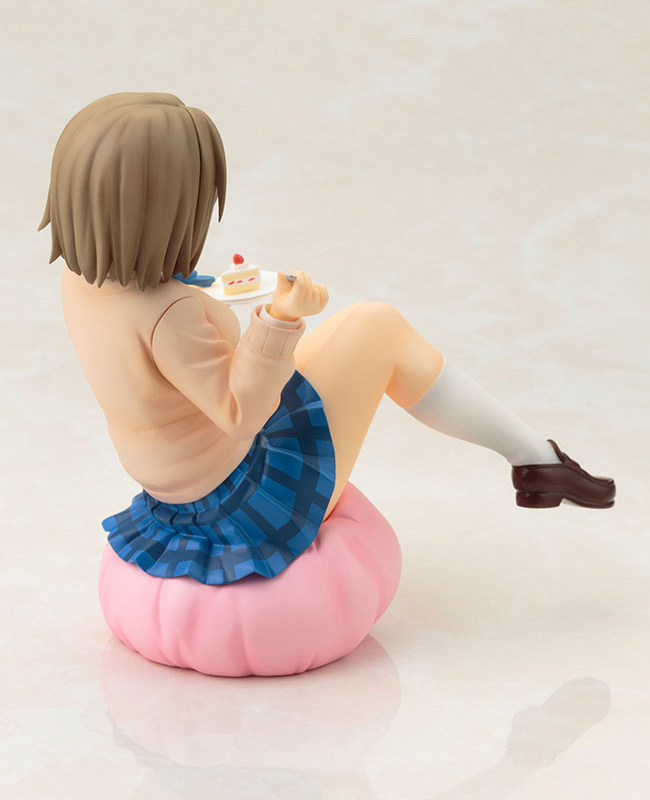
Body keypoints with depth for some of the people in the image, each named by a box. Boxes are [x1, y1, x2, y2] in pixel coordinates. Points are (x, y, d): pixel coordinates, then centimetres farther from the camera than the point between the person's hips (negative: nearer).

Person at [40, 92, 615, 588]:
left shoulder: (83, 277, -9)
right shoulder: (167, 314, -36)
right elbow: (240, 413, -28)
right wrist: (281, 319, -42)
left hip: (186, 491, 9)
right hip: (255, 490, -9)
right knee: (380, 327, 2)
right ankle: (536, 457, 12)